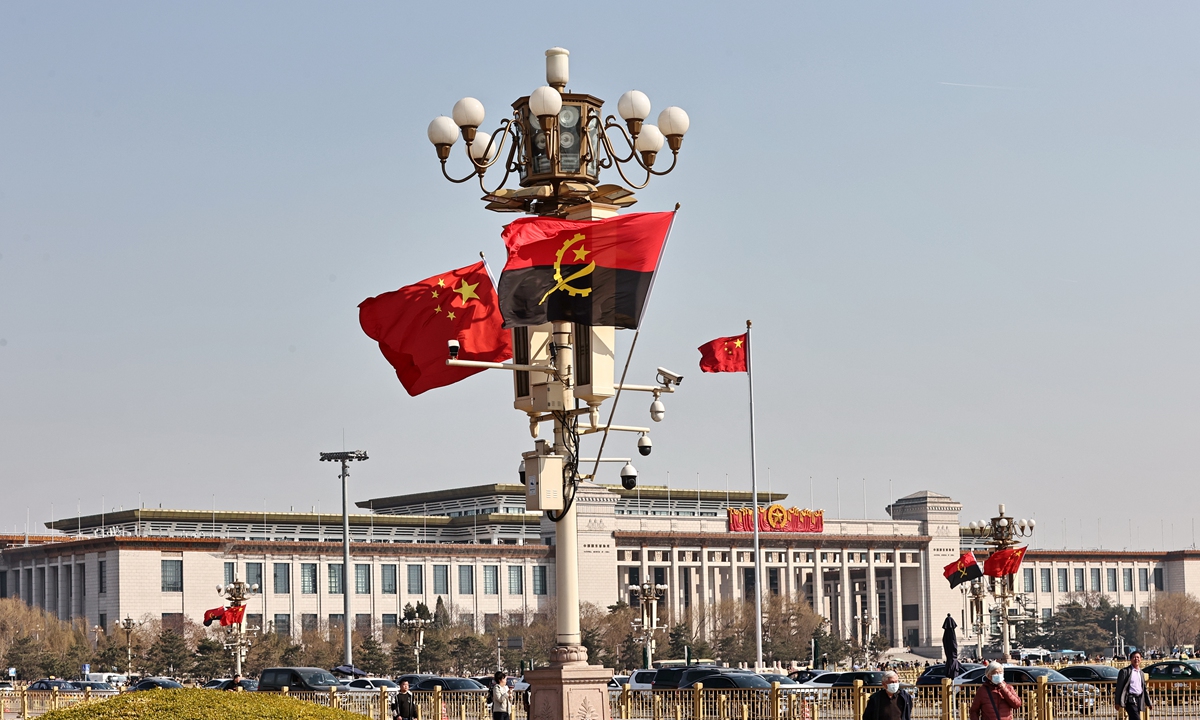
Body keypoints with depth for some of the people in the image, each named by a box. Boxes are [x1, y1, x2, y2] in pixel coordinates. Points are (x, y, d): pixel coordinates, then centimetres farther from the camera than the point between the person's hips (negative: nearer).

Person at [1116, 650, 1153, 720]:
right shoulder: (1125, 671, -3)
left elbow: (1144, 689, 24)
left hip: (1139, 700, 7)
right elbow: (1119, 687, -7)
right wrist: (1118, 703, -13)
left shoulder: (1141, 673, 19)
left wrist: (1149, 703, 20)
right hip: (1130, 700, -7)